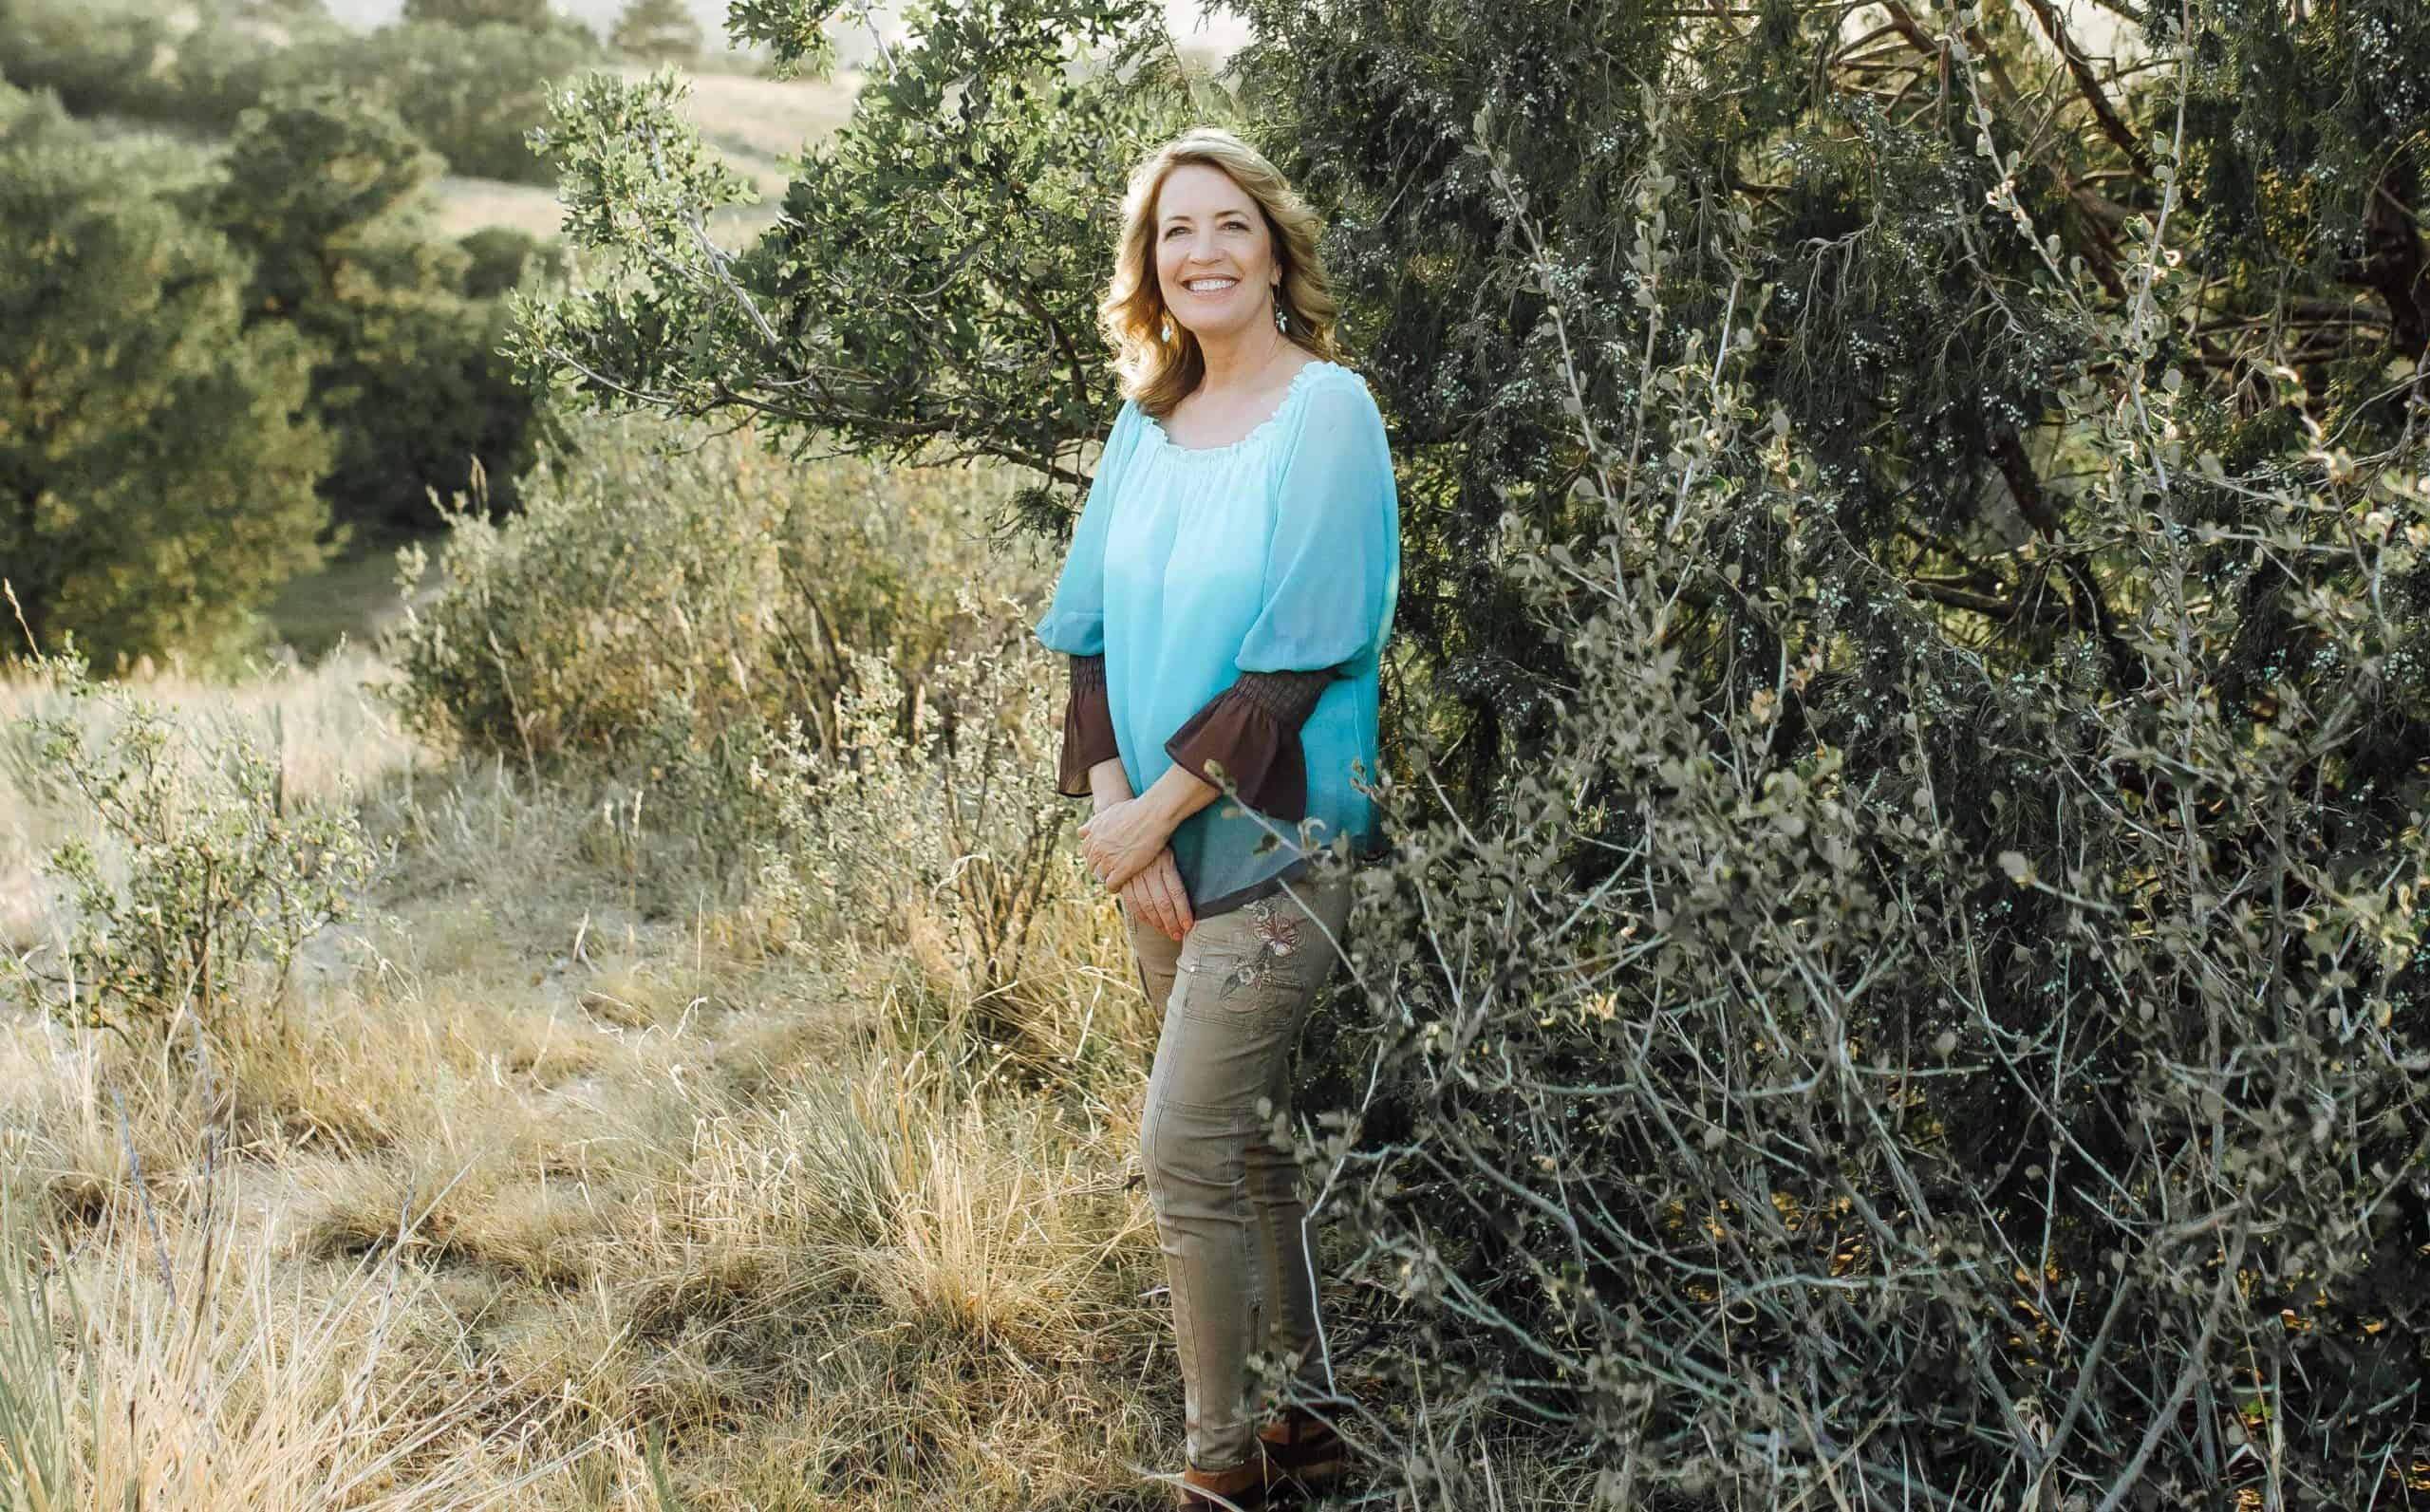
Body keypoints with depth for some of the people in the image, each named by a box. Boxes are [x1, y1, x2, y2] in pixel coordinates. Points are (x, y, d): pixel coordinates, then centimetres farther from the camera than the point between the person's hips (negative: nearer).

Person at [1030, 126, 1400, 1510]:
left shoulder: (1327, 411, -10)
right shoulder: (1144, 425, 8)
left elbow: (1303, 651, -17)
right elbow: (1097, 632, 6)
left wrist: (1155, 812, -15)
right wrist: (1116, 811, -8)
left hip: (1276, 843, -6)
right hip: (1160, 849, 6)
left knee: (1185, 1149, -8)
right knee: (1254, 1142, 14)